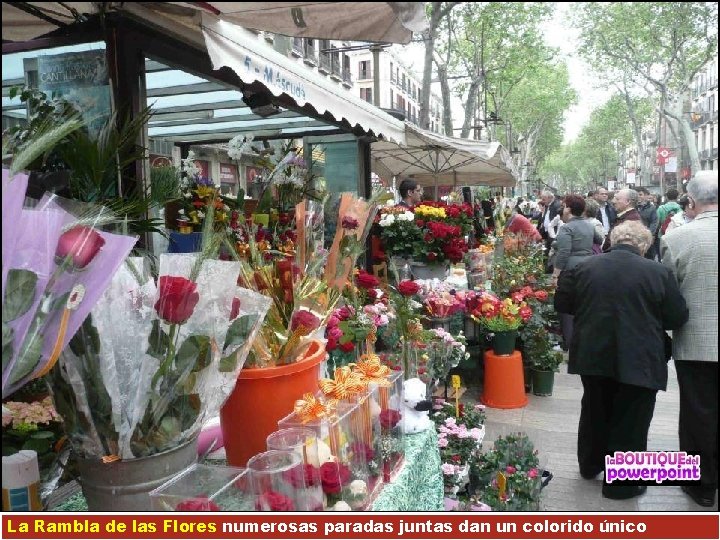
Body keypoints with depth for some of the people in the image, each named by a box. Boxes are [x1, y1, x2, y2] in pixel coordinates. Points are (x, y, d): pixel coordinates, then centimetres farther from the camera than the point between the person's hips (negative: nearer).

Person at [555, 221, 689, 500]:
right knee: (630, 421, 10)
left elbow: (562, 303, 3)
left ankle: (590, 465, 39)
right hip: (639, 361, -3)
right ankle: (620, 483, 21)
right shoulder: (659, 272, -9)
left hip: (593, 355, 4)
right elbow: (677, 318, -6)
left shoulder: (585, 266, -2)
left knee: (594, 412, 22)